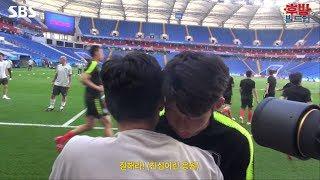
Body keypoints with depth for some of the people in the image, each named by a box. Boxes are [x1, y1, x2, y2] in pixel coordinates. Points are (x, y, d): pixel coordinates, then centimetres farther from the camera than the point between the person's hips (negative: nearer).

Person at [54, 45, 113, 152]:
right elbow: (83, 79, -25)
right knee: (107, 122, -3)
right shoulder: (93, 64, -14)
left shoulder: (95, 65, 14)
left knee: (89, 125, 16)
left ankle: (62, 139, 23)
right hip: (94, 98, -10)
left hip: (93, 98, 10)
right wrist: (98, 88, -21)